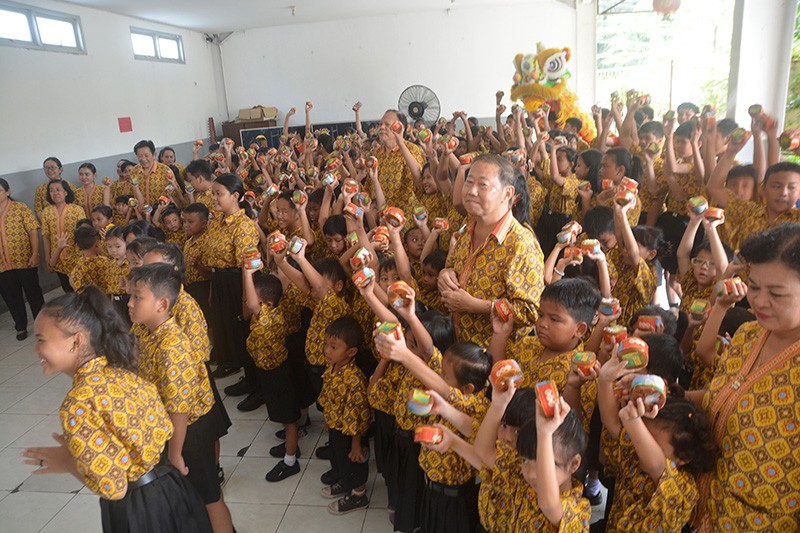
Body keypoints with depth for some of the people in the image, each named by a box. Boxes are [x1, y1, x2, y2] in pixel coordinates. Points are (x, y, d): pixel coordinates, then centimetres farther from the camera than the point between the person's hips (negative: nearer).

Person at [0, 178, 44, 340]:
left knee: (33, 294, 8)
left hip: (25, 261, -3)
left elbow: (33, 232, -7)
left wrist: (35, 255, -16)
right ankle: (21, 327, 27)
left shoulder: (20, 208, -4)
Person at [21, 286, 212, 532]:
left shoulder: (78, 403, -25)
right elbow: (164, 432, 3)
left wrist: (67, 462, -7)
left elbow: (113, 488, -23)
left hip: (137, 511, -6)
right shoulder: (123, 372, -4)